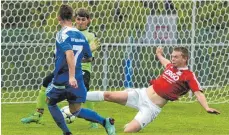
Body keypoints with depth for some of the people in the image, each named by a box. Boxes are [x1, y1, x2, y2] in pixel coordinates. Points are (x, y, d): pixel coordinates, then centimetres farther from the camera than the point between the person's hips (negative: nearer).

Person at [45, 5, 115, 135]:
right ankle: (105, 122, -9)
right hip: (77, 80, 6)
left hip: (62, 80, -6)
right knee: (76, 110, 14)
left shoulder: (62, 34, -12)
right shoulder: (81, 35, 9)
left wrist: (71, 77, -34)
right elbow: (89, 58, 19)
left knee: (50, 102, 20)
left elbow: (70, 54, -28)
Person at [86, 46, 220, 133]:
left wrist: (207, 108, -41)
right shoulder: (171, 66, 8)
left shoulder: (189, 76, -13)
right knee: (108, 95, -2)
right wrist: (160, 55, 55)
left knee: (128, 130, -21)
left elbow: (198, 92, -24)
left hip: (152, 107, -6)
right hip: (141, 94, 6)